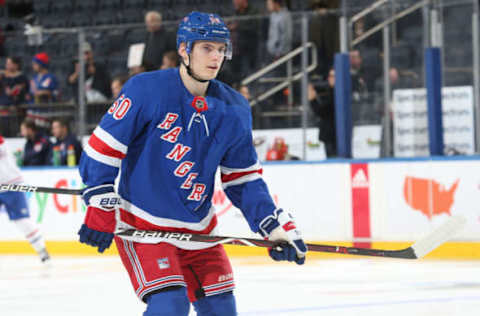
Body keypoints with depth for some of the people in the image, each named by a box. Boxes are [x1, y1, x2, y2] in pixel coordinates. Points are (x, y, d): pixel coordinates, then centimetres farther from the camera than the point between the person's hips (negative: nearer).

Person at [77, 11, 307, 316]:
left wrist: (277, 227, -2)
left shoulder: (233, 111, 0)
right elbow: (104, 146, -11)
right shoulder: (147, 90, -15)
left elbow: (243, 180, 7)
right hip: (143, 225, -6)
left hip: (198, 230, 6)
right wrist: (100, 209, -15)